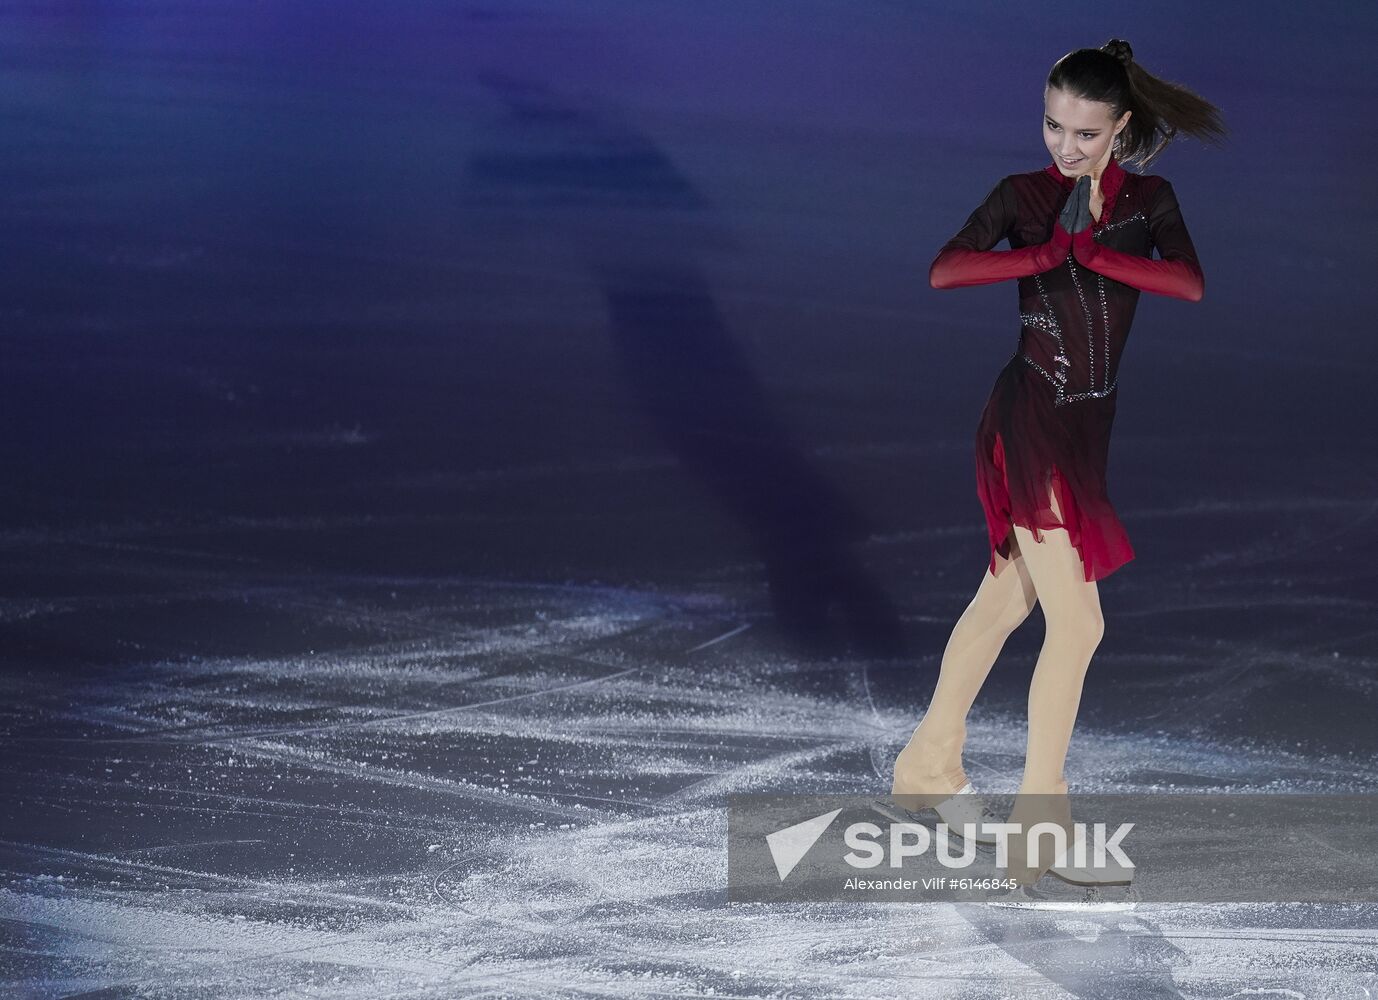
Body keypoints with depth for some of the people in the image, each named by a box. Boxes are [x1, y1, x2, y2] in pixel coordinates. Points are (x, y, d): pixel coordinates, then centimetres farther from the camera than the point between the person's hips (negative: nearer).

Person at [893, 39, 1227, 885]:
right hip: (1028, 425, -5)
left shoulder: (1150, 199, 4)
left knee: (1006, 599, 19)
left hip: (1087, 427, 6)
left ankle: (931, 762, 36)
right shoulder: (1023, 195, -5)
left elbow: (1192, 284, -14)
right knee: (1078, 624, -8)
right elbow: (944, 270, -21)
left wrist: (1095, 249, -21)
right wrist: (1047, 252, -23)